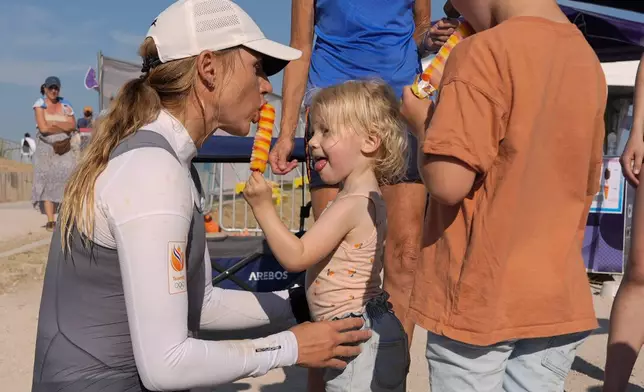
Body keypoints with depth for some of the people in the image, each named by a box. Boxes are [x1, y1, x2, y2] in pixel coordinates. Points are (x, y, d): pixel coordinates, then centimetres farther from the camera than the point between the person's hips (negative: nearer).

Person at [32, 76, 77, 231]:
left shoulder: (65, 104, 9)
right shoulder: (40, 104, 1)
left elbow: (73, 125, -1)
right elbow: (43, 128, -11)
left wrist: (54, 123, -12)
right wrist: (64, 127, -5)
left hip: (64, 148, 2)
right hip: (45, 149, -2)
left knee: (68, 180, -8)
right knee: (47, 183, -3)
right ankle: (50, 221, -3)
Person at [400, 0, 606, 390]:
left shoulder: (485, 52, -16)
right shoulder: (588, 60, 8)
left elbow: (447, 182, -22)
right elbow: (589, 184, 15)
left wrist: (421, 119, -5)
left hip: (480, 297, -6)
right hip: (558, 299, 6)